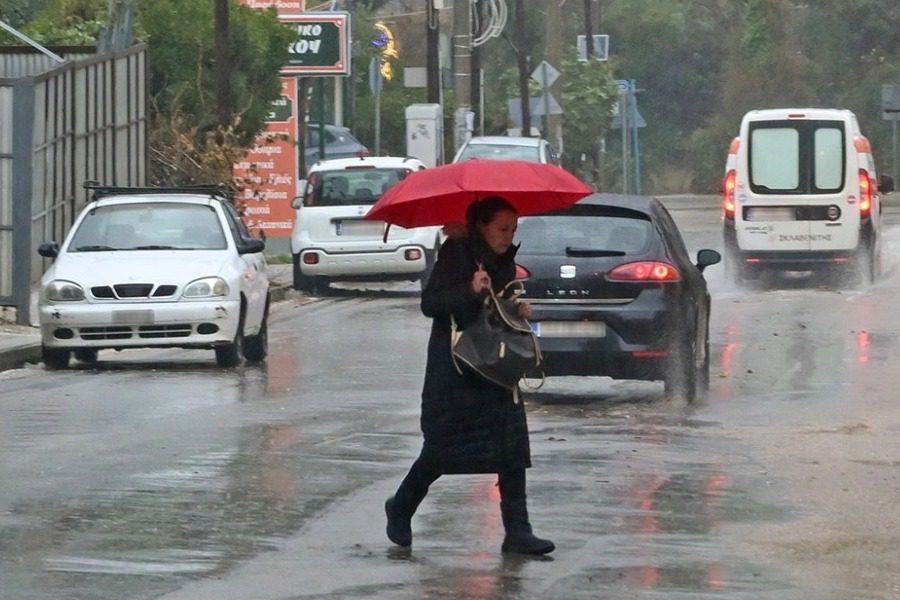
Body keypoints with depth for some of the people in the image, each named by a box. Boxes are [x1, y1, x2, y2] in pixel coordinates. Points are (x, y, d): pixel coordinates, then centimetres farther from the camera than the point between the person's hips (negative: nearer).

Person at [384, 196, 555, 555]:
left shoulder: (504, 261, 10)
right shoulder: (456, 254, -10)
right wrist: (470, 291, -30)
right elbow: (430, 303, -17)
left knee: (513, 450, -5)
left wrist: (519, 310, 2)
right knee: (441, 450, 2)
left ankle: (517, 532, -4)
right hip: (454, 373, -6)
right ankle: (400, 509, 26)